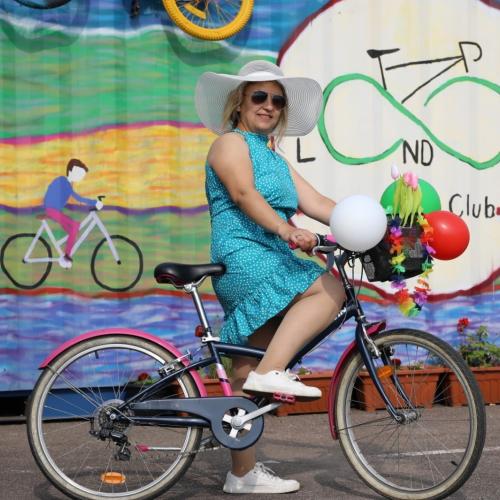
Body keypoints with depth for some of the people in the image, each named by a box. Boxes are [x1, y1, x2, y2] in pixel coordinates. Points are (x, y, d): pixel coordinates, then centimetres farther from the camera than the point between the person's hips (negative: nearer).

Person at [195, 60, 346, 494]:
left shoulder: (276, 161, 27)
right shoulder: (231, 143, 2)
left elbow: (317, 203, 15)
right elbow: (245, 194, -17)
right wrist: (287, 232, -32)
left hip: (271, 262, 8)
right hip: (242, 257, -8)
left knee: (247, 375, 6)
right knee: (329, 288, -24)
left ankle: (244, 473, 9)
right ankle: (271, 371, -28)